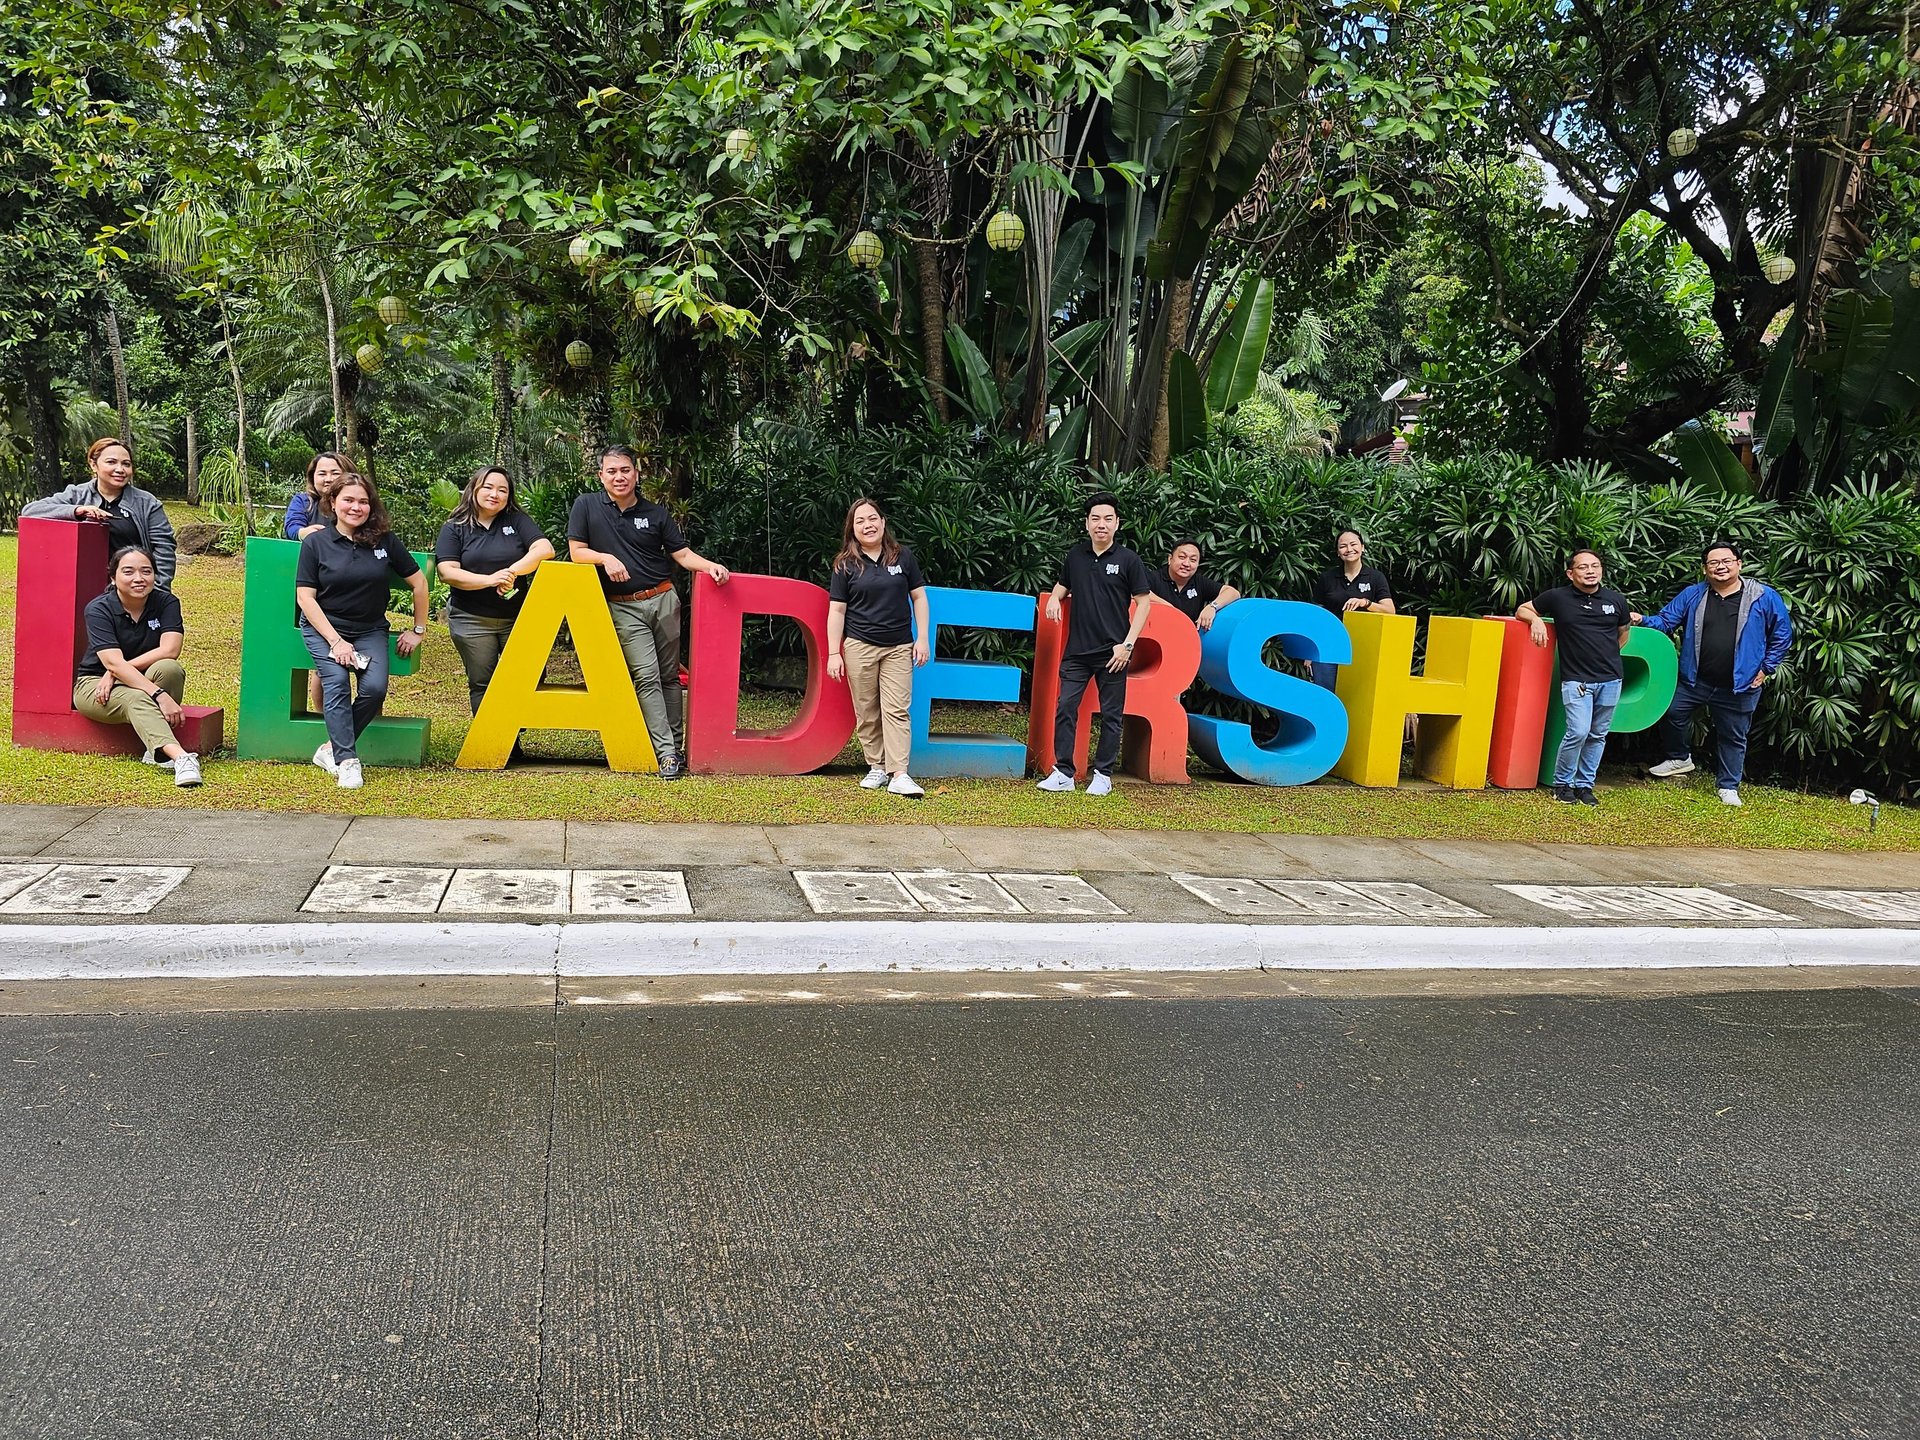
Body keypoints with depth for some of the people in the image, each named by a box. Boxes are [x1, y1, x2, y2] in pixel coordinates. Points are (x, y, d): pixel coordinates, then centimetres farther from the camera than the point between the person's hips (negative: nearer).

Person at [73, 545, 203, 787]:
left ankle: (157, 750, -28)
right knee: (136, 700, -37)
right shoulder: (98, 610, -14)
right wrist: (159, 695, -40)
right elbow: (114, 663, -28)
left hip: (145, 681, 3)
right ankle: (180, 757, -61)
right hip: (95, 686, -3)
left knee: (170, 669, -32)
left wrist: (116, 672, -24)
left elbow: (169, 651, -21)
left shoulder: (166, 602, -6)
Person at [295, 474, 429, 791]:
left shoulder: (385, 541, 0)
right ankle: (346, 761, -22)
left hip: (370, 630, 1)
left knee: (375, 687, -23)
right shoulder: (316, 543, -3)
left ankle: (331, 749, -8)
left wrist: (418, 630, 7)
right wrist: (335, 641, -15)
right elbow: (305, 597, -6)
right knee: (337, 681, -26)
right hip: (323, 627, -1)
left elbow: (419, 582, 8)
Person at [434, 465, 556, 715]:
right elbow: (447, 572, -9)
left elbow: (545, 549, -8)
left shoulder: (517, 520, 5)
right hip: (472, 621, -1)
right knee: (482, 685, 7)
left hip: (517, 618, 1)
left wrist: (513, 570, -22)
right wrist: (490, 580, -22)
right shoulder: (454, 528, 3)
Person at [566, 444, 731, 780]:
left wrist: (710, 566, -13)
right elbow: (577, 551, 1)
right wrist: (606, 558, -17)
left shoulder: (656, 513, 7)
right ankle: (666, 752, -14)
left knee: (670, 676, 6)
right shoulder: (587, 506, 2)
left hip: (663, 599, 3)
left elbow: (682, 554, 6)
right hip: (623, 608, -3)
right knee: (646, 676, -12)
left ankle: (678, 745, 14)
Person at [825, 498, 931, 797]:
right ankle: (877, 768, 15)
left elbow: (918, 597, 8)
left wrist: (922, 638, 2)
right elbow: (837, 610, 2)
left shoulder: (903, 556, 4)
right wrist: (834, 653, -3)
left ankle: (899, 775, -10)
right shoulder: (845, 564, 1)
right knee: (867, 712, 5)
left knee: (896, 710, -5)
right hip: (859, 647, 0)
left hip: (899, 648, 0)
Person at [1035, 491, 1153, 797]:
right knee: (1065, 708, -2)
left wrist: (1128, 644, -9)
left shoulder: (1128, 559, -3)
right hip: (1076, 651, 3)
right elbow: (1063, 585, 26)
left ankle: (1103, 775, 14)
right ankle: (1063, 773, 5)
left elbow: (1144, 602, -2)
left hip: (1112, 653, -3)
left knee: (1111, 715, 5)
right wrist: (1055, 598, 1)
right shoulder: (1075, 556, 7)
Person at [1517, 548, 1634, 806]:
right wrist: (1536, 619, -8)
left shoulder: (1616, 599, 9)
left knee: (1598, 735, 7)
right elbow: (1522, 610, 11)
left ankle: (1585, 784, 19)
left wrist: (1608, 657, 15)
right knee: (1578, 731, -15)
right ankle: (1562, 783, 4)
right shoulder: (1557, 597, 0)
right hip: (1576, 679, -4)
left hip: (1610, 679, 4)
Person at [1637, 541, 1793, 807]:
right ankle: (1680, 758, 32)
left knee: (1733, 737, 10)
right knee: (1672, 714, 7)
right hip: (1694, 680, 2)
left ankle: (1728, 786, 25)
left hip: (1740, 686, -2)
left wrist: (1766, 668, -2)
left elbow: (1782, 634, 2)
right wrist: (1643, 620, -18)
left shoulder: (1764, 598, -5)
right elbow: (1666, 620, 2)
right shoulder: (1693, 595, 0)